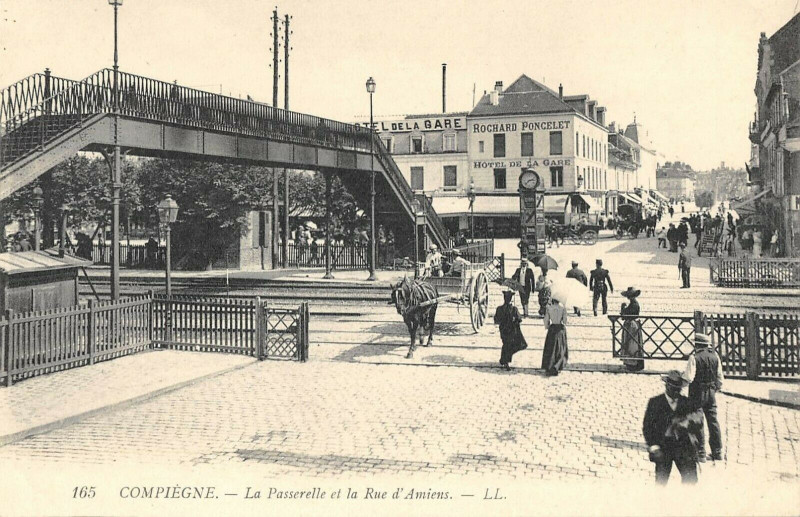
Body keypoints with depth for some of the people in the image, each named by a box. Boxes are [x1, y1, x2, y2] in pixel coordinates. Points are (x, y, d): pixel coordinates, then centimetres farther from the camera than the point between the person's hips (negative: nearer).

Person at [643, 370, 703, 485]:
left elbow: (699, 425, 9)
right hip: (663, 447, -2)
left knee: (690, 479, -4)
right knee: (661, 480, -1)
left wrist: (693, 422, -15)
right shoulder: (655, 402, 4)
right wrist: (653, 446, -9)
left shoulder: (686, 403, 11)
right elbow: (647, 426, 1)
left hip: (684, 446, 2)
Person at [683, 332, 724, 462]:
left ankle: (700, 454, 4)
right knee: (713, 421, 12)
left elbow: (689, 378, -20)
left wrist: (683, 373, -1)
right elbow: (720, 377, 7)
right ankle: (717, 452, 16)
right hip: (711, 393, 5)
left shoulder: (694, 357, -16)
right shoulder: (715, 356, 2)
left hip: (697, 393, -5)